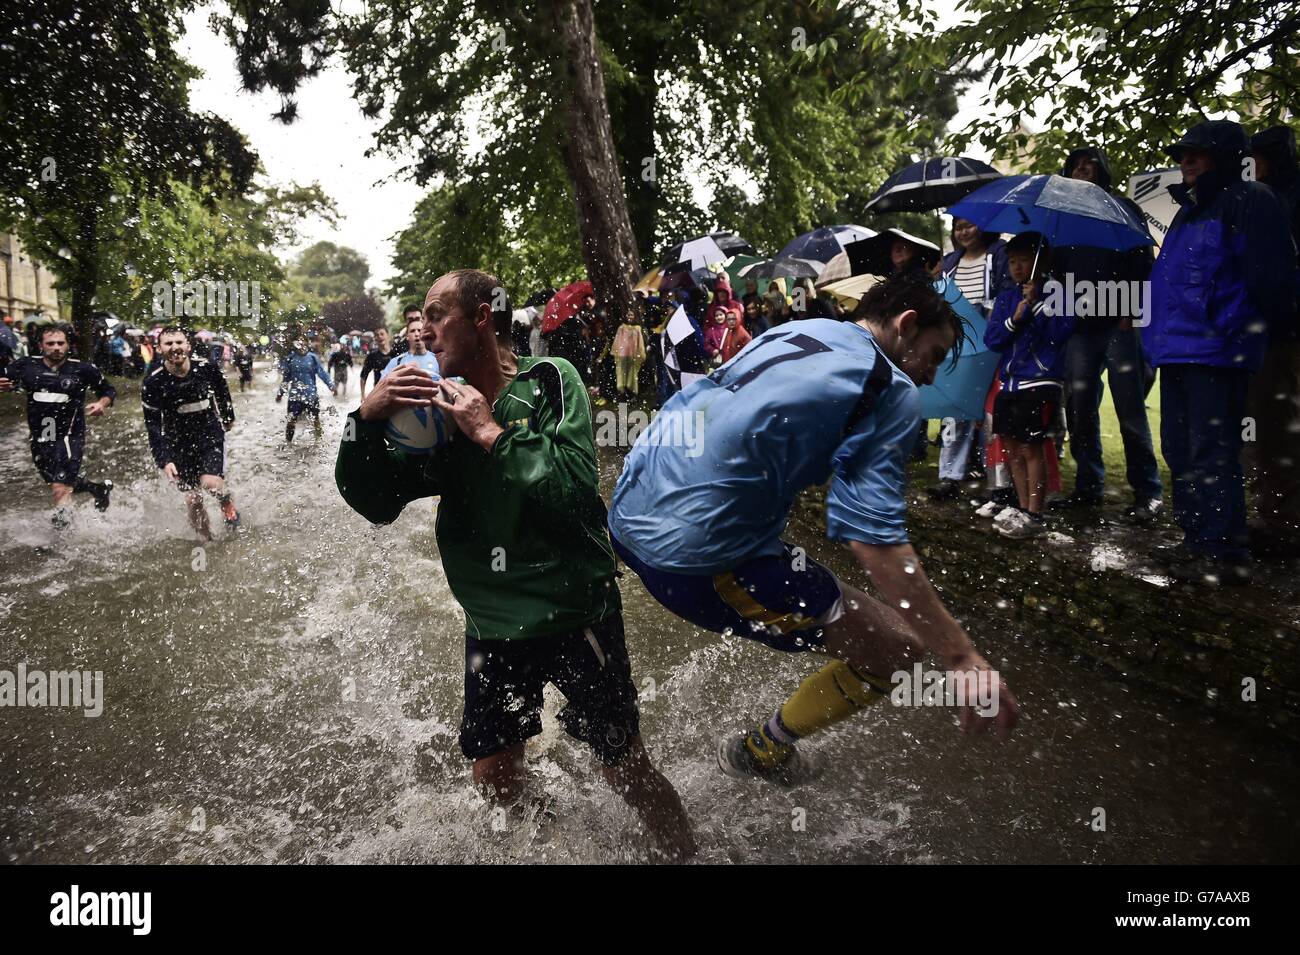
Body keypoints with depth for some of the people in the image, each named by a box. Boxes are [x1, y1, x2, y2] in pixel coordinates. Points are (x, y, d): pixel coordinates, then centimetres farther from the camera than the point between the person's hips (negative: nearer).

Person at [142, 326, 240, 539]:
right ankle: (206, 540, 18)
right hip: (178, 441, 1)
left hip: (210, 433, -1)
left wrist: (228, 417, 26)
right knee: (193, 501, -1)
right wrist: (164, 461, -20)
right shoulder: (153, 383, -14)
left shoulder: (206, 368, -12)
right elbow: (153, 426, -11)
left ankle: (228, 503, 10)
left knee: (211, 483, -24)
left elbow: (222, 393, 11)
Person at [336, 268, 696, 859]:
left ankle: (686, 855, 30)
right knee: (495, 784, 14)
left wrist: (491, 432, -19)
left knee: (630, 774, 4)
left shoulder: (550, 381, -9)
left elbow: (576, 491, -22)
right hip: (492, 625, 5)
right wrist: (367, 418, -16)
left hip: (575, 615, -4)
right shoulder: (443, 407, 5)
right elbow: (375, 504, -1)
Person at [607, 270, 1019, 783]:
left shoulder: (790, 331, 16)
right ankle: (762, 752, 22)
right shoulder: (892, 391, -7)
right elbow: (873, 541, -17)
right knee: (897, 646, 4)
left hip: (626, 515, 9)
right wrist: (964, 658, -14)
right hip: (698, 555, -9)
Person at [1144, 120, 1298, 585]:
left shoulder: (1248, 201, -5)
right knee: (1180, 451, 14)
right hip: (1177, 351, 10)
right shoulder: (1189, 211, 22)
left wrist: (1241, 328, -15)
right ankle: (1197, 541, 24)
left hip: (1215, 353, -10)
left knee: (1211, 456, -9)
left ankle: (1224, 554, -3)